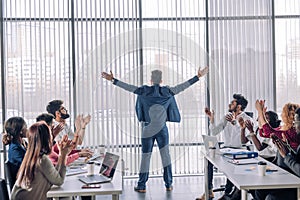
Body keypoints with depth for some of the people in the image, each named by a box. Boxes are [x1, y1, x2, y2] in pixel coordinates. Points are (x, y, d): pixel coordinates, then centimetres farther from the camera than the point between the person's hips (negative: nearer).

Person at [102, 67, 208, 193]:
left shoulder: (144, 91, -3)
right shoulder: (166, 92, -1)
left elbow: (128, 87, -5)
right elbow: (182, 87, 0)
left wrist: (113, 80, 0)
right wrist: (198, 77, 4)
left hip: (148, 130, 0)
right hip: (162, 129, 1)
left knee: (145, 156, 4)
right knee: (165, 155, 8)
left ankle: (141, 186, 8)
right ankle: (168, 184, 10)